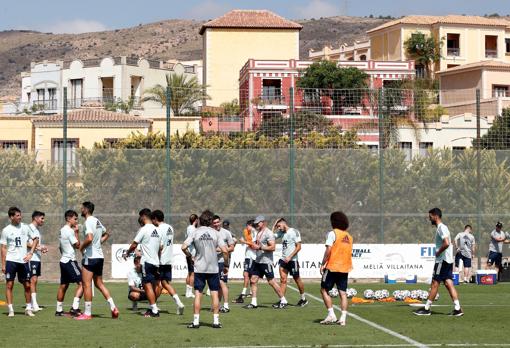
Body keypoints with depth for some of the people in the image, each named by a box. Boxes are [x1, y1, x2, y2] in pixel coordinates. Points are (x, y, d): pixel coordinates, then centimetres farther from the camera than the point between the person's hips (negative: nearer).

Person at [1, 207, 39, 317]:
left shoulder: (25, 227, 6)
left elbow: (35, 239, 15)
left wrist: (31, 253, 3)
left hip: (23, 260, 2)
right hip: (11, 261, -2)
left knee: (27, 285, 5)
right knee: (9, 285, -2)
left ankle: (28, 308, 17)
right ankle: (10, 310, 3)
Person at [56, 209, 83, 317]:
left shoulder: (62, 231, 16)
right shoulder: (69, 231, -13)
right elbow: (77, 245, -11)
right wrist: (76, 232, -4)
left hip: (63, 260, 10)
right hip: (70, 261, -10)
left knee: (63, 286, 14)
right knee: (81, 283, -12)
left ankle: (59, 310, 17)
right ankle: (74, 308, -19)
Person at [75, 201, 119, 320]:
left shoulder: (88, 222, -14)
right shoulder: (97, 221, 14)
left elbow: (89, 238, -28)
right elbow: (106, 234, 29)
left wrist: (82, 246, -11)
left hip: (90, 256, -9)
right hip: (100, 256, 9)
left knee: (86, 284, -3)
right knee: (99, 284, 15)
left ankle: (87, 313, -2)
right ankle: (113, 308, 7)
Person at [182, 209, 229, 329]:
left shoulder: (195, 233, -2)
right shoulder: (214, 233, -2)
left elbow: (184, 247, -11)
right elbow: (225, 251, -7)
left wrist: (189, 257, 7)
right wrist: (226, 265, 5)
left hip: (199, 268, 0)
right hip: (213, 268, 0)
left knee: (198, 294, 3)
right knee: (214, 294, 6)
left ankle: (196, 321, 2)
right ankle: (216, 321, 6)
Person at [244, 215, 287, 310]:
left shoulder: (268, 233, -13)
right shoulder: (259, 233, 15)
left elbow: (272, 247, -21)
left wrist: (261, 247, -28)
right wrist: (254, 245, 7)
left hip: (266, 261, -9)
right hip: (258, 260, 9)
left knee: (271, 281, -5)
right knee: (253, 280, 4)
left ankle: (283, 301, 6)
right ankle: (253, 303, 8)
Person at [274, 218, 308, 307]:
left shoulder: (294, 232, -9)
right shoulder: (281, 233, 11)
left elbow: (298, 247, -12)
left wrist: (290, 257, -18)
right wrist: (274, 227, 4)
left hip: (292, 260, -6)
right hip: (283, 259, 6)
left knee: (297, 279, 7)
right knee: (283, 280, -4)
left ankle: (303, 299, 23)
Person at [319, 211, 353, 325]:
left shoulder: (333, 233, -7)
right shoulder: (349, 236, 12)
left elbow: (328, 250, -14)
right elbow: (350, 253, 13)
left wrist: (323, 264, -9)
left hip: (332, 267, -6)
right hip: (345, 268, 6)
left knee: (324, 290, 5)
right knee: (343, 293, 5)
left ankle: (331, 315, -4)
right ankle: (343, 318, -1)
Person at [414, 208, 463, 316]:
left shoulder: (441, 228, -14)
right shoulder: (441, 228, 18)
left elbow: (447, 243, -27)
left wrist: (438, 252, -14)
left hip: (442, 260, -10)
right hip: (447, 260, 10)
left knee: (435, 283, -3)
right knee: (449, 284, 4)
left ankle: (426, 309, 3)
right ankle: (457, 309, -2)